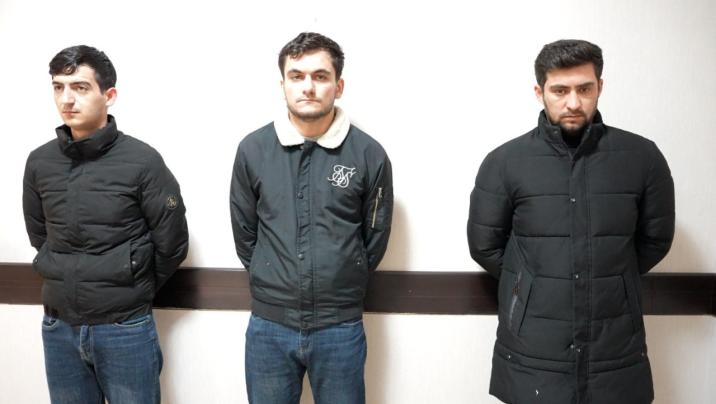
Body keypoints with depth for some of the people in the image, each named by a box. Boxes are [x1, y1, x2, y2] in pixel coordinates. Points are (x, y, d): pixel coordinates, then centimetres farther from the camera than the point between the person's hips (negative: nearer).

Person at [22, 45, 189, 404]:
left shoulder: (142, 161, -12)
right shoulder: (39, 162, 0)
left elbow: (171, 244, -6)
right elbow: (38, 235, 14)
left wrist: (136, 291, 5)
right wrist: (69, 282, 12)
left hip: (126, 328, -3)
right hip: (58, 328, 4)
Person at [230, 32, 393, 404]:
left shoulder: (369, 154, -6)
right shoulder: (252, 149, -2)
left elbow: (375, 237, 4)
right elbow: (244, 233, 8)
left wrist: (342, 288, 10)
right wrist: (273, 284, 10)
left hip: (340, 328, -1)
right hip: (269, 325, 1)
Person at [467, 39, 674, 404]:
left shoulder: (642, 158, -2)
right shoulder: (503, 163, -5)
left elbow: (654, 241, 9)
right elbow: (485, 247, 1)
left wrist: (609, 282, 10)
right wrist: (530, 286, 6)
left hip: (618, 354, 2)